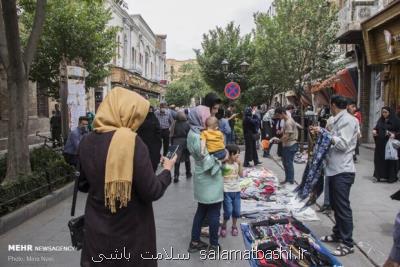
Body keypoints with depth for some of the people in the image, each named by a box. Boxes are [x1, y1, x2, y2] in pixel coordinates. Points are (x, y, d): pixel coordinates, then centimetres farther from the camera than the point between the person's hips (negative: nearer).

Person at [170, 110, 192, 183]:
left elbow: (172, 135, -3)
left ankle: (176, 176, -5)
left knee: (177, 159, 2)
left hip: (176, 143, 0)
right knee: (187, 158, 18)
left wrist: (172, 144, 6)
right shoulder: (187, 124, -9)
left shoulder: (175, 124, -7)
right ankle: (188, 173, 31)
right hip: (185, 142, 0)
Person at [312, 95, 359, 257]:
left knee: (343, 207, -3)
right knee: (336, 205, 18)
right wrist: (321, 133, 16)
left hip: (343, 171, -10)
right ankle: (338, 234, 31)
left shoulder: (348, 120, -14)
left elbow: (343, 144, -22)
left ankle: (347, 243, 7)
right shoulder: (339, 120, 14)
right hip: (335, 169, 10)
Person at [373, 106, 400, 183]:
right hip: (380, 143, 5)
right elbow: (376, 127, 20)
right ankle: (378, 176, 9)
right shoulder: (380, 120, 11)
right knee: (379, 159, 3)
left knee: (390, 159, 1)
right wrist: (374, 130, -1)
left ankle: (391, 177, 11)